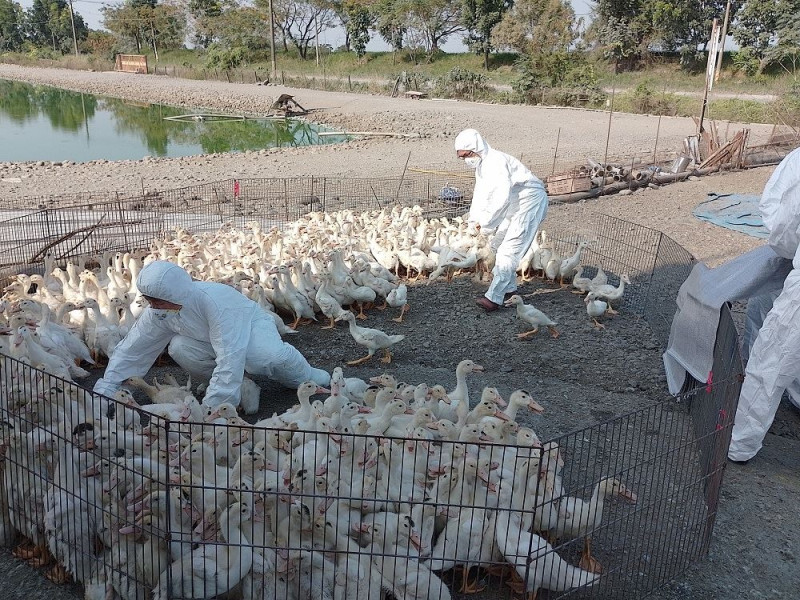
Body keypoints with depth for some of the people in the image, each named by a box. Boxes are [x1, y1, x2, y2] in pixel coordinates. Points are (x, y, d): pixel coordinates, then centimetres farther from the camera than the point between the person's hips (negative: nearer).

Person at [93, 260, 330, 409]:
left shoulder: (215, 301, -41)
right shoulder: (157, 310, -19)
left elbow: (229, 356, -46)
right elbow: (130, 349, -9)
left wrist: (211, 406, -47)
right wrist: (105, 390, -17)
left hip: (251, 326, -5)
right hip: (208, 339, 5)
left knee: (269, 356, -39)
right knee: (180, 348, -27)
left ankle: (307, 377, -5)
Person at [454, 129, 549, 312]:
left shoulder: (495, 161, -25)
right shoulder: (481, 165, 7)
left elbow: (502, 197, -32)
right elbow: (481, 195, 6)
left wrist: (486, 221, -23)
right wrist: (475, 220, -8)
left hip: (530, 201, -11)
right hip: (513, 205, 11)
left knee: (510, 249, -15)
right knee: (498, 243, 18)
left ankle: (494, 298, -18)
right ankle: (509, 288, 30)